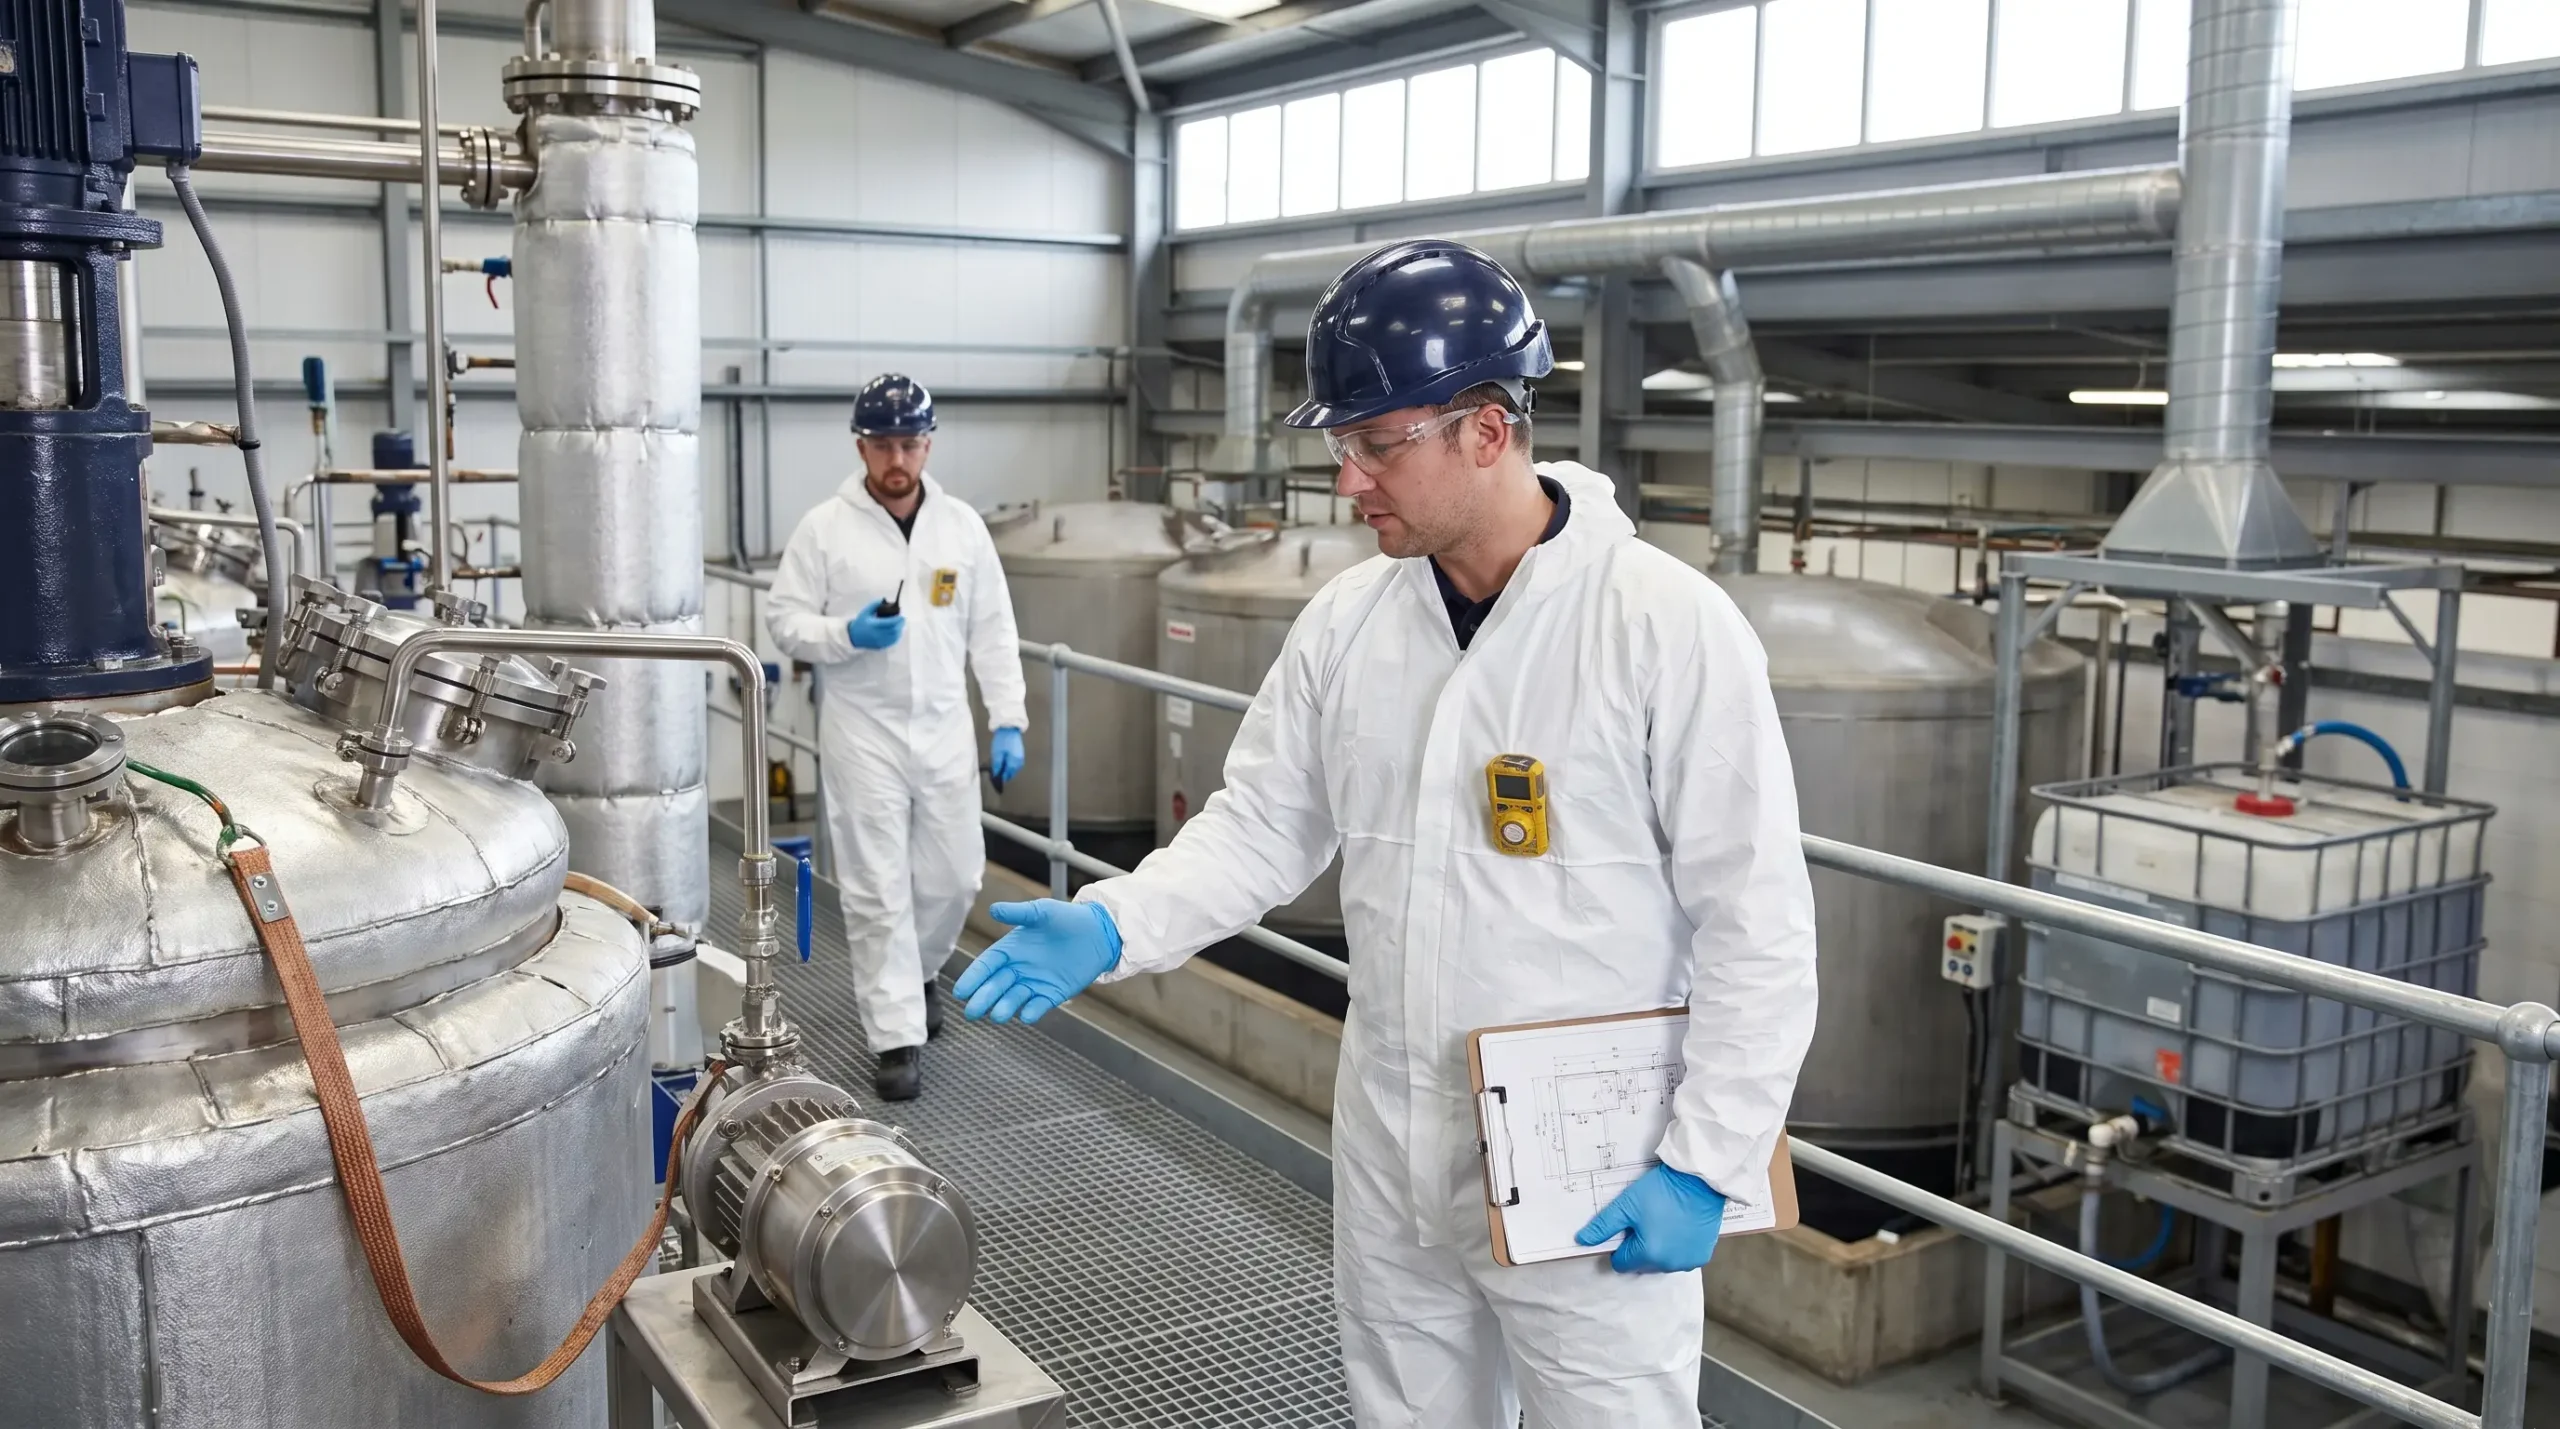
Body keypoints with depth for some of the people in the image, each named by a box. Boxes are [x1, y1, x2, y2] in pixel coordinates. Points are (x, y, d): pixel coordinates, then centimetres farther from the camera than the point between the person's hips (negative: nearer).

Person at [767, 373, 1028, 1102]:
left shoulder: (962, 524, 3)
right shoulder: (824, 527, -5)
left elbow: (992, 631, 6)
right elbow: (785, 619, -2)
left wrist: (1007, 721, 0)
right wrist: (848, 635, -21)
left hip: (944, 729, 3)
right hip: (862, 734, -3)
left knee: (954, 876, 11)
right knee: (878, 891, -1)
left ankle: (917, 972, 40)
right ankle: (898, 1038, 7)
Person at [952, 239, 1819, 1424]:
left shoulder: (1670, 626, -17)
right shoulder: (1347, 620, 0)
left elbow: (1755, 924, -15)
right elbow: (1262, 826, 5)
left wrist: (1704, 1163, -16)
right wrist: (1111, 925, -11)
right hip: (1387, 1151, 6)